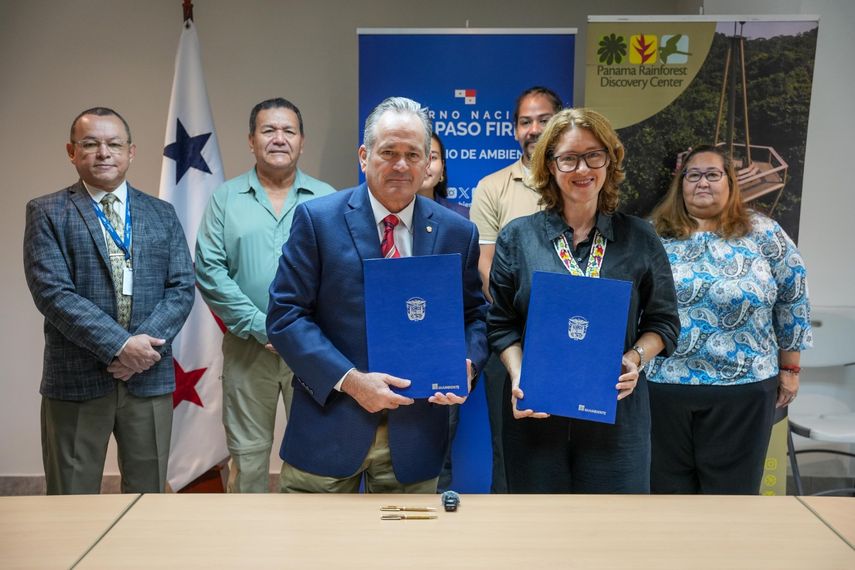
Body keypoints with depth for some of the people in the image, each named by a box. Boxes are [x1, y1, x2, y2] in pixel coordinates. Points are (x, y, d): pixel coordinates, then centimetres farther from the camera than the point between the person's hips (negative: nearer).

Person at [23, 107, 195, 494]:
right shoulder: (47, 213, 1)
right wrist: (120, 345, -18)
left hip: (150, 376, 3)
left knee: (148, 494, 14)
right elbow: (52, 292, -10)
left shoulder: (162, 214, 10)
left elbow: (182, 288, 3)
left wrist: (144, 345, -13)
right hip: (76, 379, -2)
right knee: (73, 499, 10)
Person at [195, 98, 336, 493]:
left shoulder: (327, 199, 5)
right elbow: (209, 271, -2)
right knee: (247, 454, 10)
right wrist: (261, 327, -10)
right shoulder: (225, 198, 4)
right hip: (247, 346, 0)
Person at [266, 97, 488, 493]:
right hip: (328, 429, -2)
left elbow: (474, 315, 11)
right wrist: (349, 380, -17)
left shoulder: (458, 233, 3)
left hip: (415, 433, 2)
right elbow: (286, 315, -8)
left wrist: (465, 365, -10)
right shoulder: (317, 219, -6)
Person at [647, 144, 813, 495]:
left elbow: (793, 299, 6)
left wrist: (789, 367, 7)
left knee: (731, 491, 9)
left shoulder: (762, 234, 1)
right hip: (663, 386, 1)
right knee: (668, 488, 11)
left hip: (742, 388, -1)